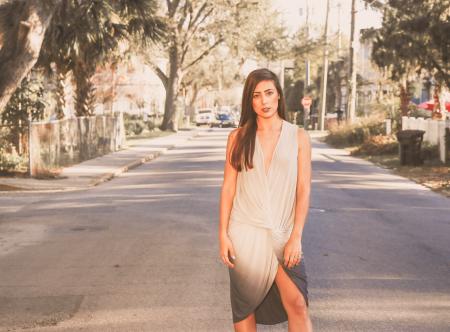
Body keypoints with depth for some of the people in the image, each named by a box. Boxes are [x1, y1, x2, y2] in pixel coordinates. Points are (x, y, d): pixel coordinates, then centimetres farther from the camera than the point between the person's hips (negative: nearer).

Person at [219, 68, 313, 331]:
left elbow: (304, 189, -2)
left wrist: (296, 237, -9)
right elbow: (228, 187, 5)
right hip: (244, 231, 1)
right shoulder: (238, 137, 4)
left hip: (282, 234, -1)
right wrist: (223, 234, -2)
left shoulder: (298, 137, 2)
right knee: (245, 306, 8)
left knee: (297, 304, -11)